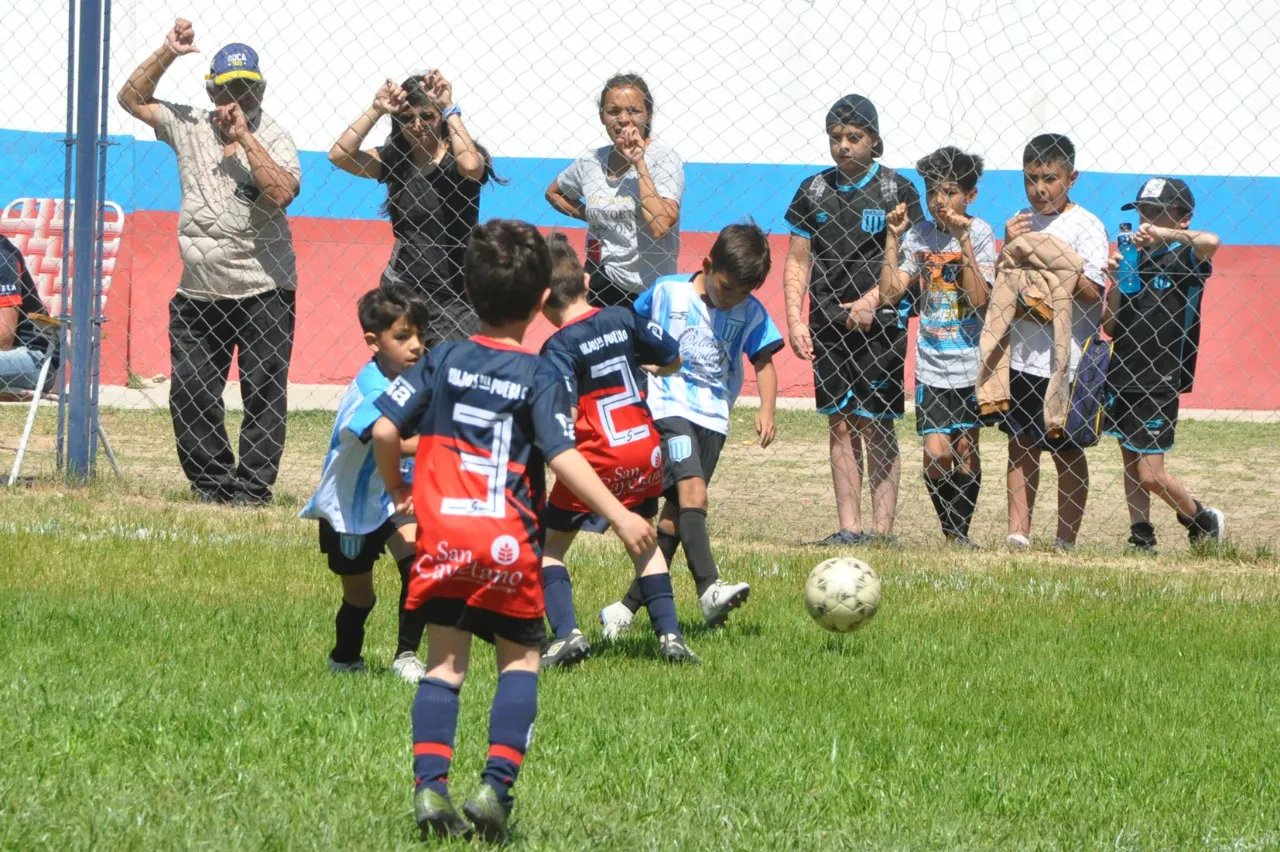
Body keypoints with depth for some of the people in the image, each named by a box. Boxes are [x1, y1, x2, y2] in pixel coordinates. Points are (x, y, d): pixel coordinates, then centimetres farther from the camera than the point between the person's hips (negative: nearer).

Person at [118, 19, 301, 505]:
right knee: (190, 395, 2)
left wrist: (245, 138, -20)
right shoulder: (189, 127, 8)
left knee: (263, 393, -4)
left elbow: (281, 193, -21)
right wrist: (169, 53, -1)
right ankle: (213, 484, 10)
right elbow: (132, 99, 11)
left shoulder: (273, 139, -4)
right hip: (199, 295, 4)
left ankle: (252, 488, 1)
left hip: (263, 293, -4)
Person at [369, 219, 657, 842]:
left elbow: (385, 429, 0)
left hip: (442, 535, 2)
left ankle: (430, 786, -8)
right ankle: (496, 786, -3)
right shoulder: (541, 378, -4)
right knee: (519, 662, 11)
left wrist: (398, 492, 17)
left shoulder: (443, 361, 5)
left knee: (444, 662, 7)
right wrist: (621, 517, -15)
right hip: (509, 545, -2)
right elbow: (563, 457, -14)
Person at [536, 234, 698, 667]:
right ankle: (669, 634, 16)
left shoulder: (559, 347, -12)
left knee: (549, 546, 8)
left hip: (598, 459, -6)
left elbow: (563, 417, -22)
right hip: (646, 451, 6)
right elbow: (674, 359, 15)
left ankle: (566, 632, -8)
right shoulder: (623, 319, 4)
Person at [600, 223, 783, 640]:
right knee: (691, 489, -24)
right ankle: (709, 589, -36)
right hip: (669, 406, -4)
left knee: (677, 512, 1)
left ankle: (628, 607, 8)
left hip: (713, 417, 4)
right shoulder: (667, 292, -3)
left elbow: (763, 362, 6)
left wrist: (766, 408, -10)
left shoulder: (751, 314, 3)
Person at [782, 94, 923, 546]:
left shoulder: (897, 191, 0)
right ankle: (849, 527, 5)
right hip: (828, 322, 4)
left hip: (879, 322, -4)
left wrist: (872, 301, -16)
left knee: (876, 424, -5)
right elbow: (797, 261, 11)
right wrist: (795, 320, 0)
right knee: (840, 424, 3)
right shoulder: (815, 190, 10)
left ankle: (882, 529, -5)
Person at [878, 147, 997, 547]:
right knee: (937, 453, -7)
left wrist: (963, 242, -21)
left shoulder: (980, 233, -5)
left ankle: (961, 532, 17)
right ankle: (950, 530, 12)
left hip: (971, 360, -2)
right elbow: (890, 293, -4)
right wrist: (892, 238, -7)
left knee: (965, 448, 3)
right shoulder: (920, 235, 4)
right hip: (932, 361, 2)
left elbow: (979, 299, -16)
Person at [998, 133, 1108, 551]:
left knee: (1068, 452, 2)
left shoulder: (1085, 226, -7)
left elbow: (1092, 292, -13)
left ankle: (1066, 542, 8)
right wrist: (1010, 248, -4)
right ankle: (1018, 535, 11)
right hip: (1021, 355, 5)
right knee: (1021, 446, 7)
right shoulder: (1021, 222, 10)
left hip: (1067, 359, -5)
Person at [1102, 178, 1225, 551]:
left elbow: (1211, 242, -33)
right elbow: (1110, 327, 8)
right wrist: (1118, 282, -6)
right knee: (1131, 464, 9)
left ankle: (1204, 522, 15)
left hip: (1160, 382, -6)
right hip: (1122, 376, 7)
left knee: (1149, 474, -6)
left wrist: (1163, 234, -23)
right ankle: (1141, 538, 17)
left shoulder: (1183, 258, -7)